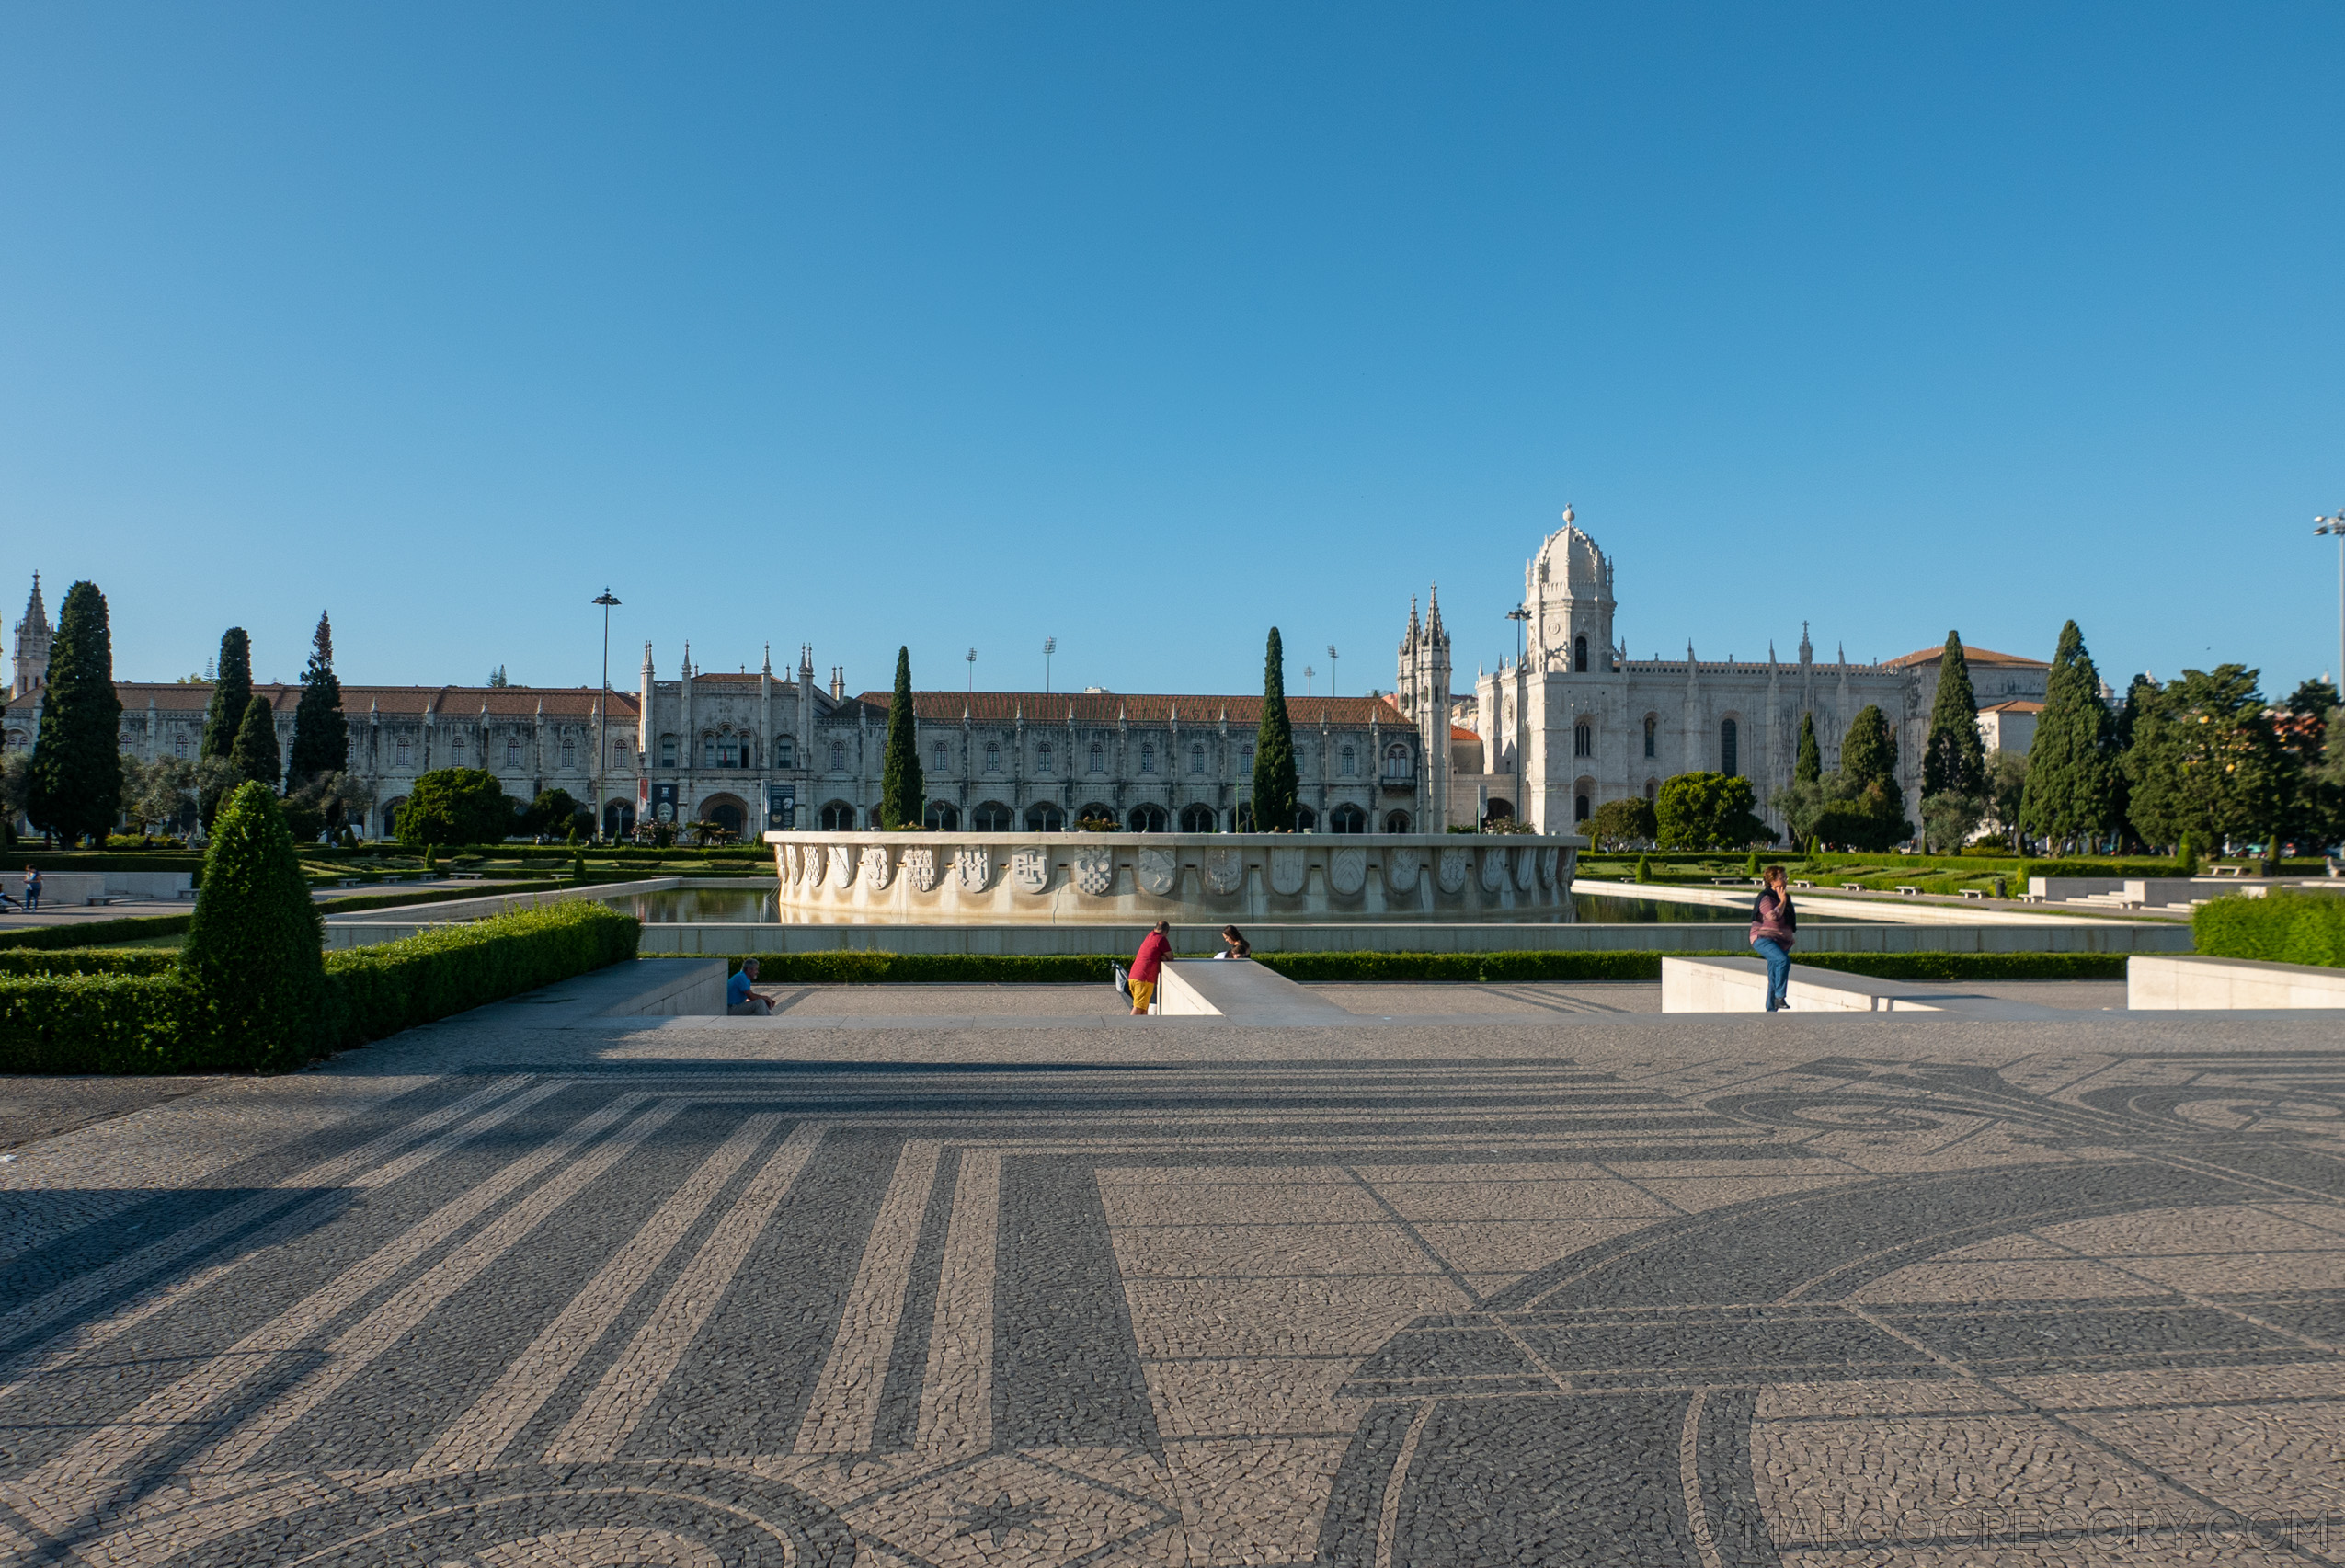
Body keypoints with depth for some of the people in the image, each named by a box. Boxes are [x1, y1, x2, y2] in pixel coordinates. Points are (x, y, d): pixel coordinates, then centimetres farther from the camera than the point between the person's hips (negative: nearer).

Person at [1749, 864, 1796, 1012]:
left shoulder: (1782, 896, 15)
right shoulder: (1765, 897, -12)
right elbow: (1774, 916, -27)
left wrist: (1791, 937, 22)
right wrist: (1782, 901, -15)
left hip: (1781, 942, 9)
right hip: (1764, 939, -9)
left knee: (1774, 977, 7)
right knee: (1783, 960, -32)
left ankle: (1771, 1008, 12)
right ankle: (1780, 997, -28)